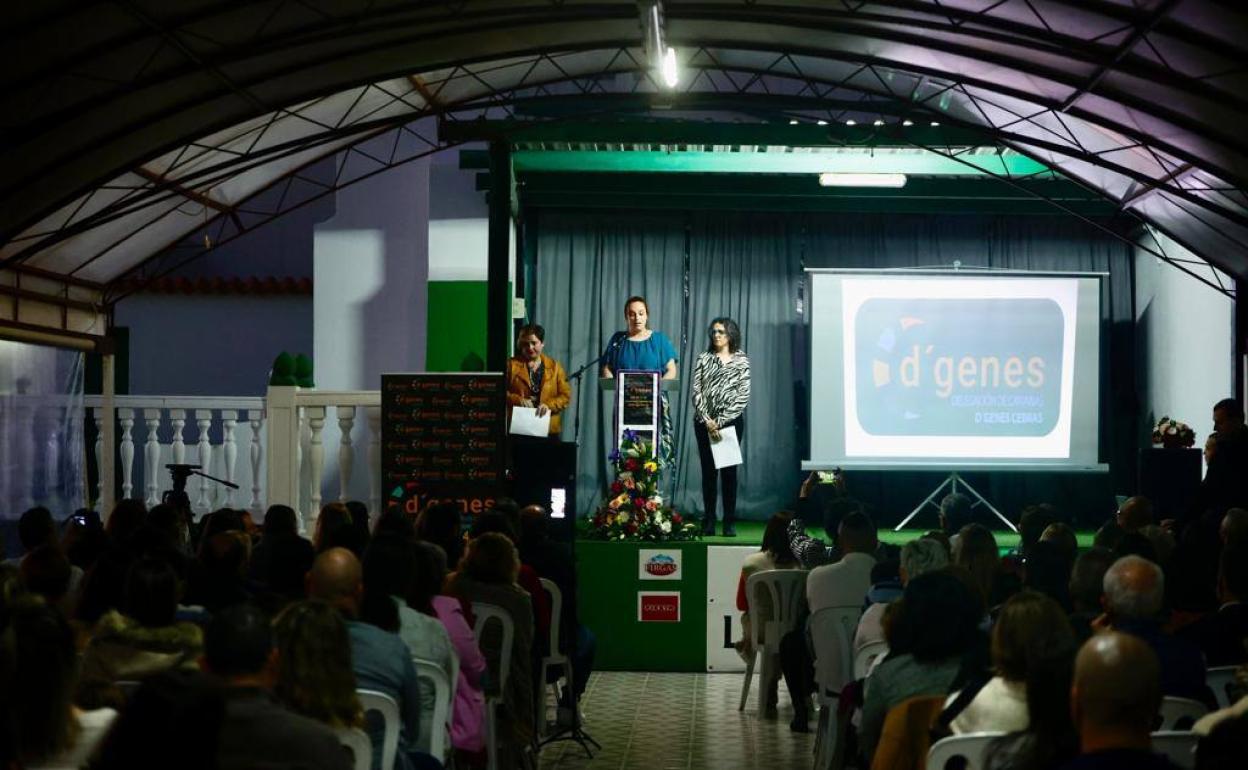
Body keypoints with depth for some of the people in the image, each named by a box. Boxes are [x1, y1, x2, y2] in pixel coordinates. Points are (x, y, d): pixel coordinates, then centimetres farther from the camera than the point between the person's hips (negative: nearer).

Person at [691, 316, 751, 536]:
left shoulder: (741, 361, 3)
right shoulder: (703, 359, 7)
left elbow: (743, 396, -3)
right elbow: (697, 392, 1)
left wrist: (721, 421, -11)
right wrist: (707, 421, -10)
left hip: (731, 421, -1)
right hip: (705, 422, 1)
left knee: (729, 470, 0)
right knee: (708, 470, 2)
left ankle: (730, 522, 2)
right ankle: (708, 522, 4)